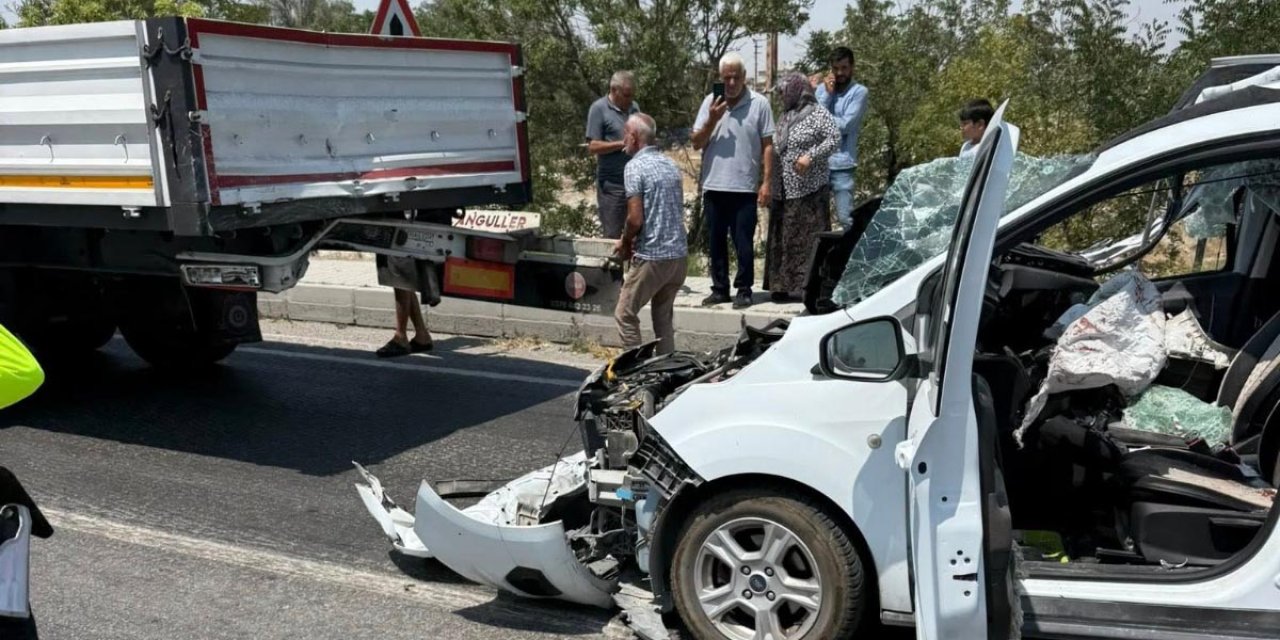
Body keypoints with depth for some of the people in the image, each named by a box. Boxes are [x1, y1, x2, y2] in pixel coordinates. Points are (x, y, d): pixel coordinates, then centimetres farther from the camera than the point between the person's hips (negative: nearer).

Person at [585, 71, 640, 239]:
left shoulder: (634, 107, 14)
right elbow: (592, 147, -10)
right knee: (612, 237, 0)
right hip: (612, 185, -6)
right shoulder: (599, 109, -5)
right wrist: (623, 143, -15)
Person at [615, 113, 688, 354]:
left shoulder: (635, 166, -10)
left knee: (625, 314, 4)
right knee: (664, 316, 18)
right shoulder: (671, 165, 13)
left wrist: (624, 243, 3)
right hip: (679, 254, 8)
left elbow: (636, 219, -17)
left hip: (652, 257, -8)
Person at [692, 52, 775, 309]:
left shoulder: (760, 104, -1)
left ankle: (744, 290, 11)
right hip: (714, 185, 3)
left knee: (743, 243, 1)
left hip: (745, 187, -3)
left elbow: (767, 145, 0)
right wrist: (712, 119, -10)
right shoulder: (710, 102, 6)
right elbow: (697, 143, 6)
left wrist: (767, 182, -5)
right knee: (717, 242, 10)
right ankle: (720, 289, 20)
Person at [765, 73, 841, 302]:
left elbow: (835, 138, -13)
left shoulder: (818, 114, -3)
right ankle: (783, 285, 13)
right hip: (784, 190, 8)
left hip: (809, 189, -7)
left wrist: (811, 156, -23)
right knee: (782, 238, 7)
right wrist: (770, 184, 12)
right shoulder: (785, 117, 19)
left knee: (810, 238, -7)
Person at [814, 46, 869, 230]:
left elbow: (845, 125, -12)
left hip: (841, 164, -5)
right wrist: (827, 94, -5)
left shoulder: (859, 92, -2)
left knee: (845, 218, -8)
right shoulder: (822, 89, 13)